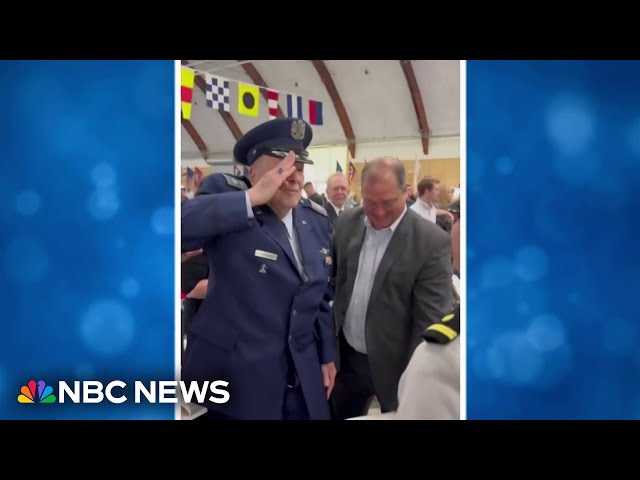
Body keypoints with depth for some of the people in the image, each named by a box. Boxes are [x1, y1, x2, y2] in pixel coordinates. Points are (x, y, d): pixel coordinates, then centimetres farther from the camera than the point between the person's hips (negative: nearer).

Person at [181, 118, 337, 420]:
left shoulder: (317, 219, 6)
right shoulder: (223, 193, -9)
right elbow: (184, 224, -30)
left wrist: (327, 355, 15)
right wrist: (252, 197, -28)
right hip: (235, 376, -5)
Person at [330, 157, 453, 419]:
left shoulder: (432, 241, -17)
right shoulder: (347, 222, -3)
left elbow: (432, 321, -16)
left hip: (394, 365, -4)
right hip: (346, 356, 4)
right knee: (341, 416, 19)